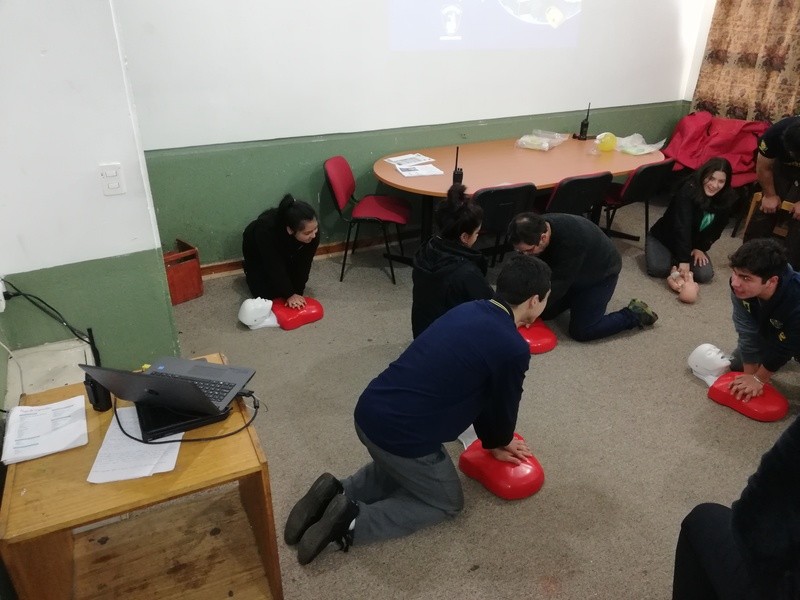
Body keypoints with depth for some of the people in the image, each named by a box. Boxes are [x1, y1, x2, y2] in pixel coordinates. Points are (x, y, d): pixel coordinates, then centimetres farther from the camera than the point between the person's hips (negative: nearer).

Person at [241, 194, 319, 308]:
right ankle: (250, 269, 20)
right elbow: (274, 267, -35)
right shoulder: (266, 229, -45)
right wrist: (289, 295, -29)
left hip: (284, 252, 3)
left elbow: (303, 264, -25)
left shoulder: (312, 228, -35)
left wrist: (297, 293, -26)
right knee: (267, 294, -6)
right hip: (257, 251, -3)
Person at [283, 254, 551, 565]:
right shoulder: (513, 348, -14)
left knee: (400, 467, 36)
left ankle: (336, 493, 16)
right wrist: (500, 442, 26)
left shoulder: (468, 310, 11)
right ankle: (353, 520, 3)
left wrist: (492, 442, 30)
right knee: (447, 502, 19)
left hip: (369, 411, 8)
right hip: (401, 433, -8)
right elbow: (503, 406, 4)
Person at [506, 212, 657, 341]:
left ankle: (635, 314, 4)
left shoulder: (571, 240, -42)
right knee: (544, 312, 6)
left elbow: (559, 283, -35)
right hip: (572, 275, 7)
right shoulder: (537, 228, -21)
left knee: (581, 331, -12)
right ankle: (578, 298, 28)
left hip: (601, 274, -7)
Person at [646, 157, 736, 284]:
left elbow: (716, 229, 1)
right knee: (658, 268, -28)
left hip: (692, 244, 4)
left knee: (705, 275, -15)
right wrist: (684, 260, -41)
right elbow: (682, 226, -36)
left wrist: (700, 248, -11)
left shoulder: (728, 200, -12)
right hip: (664, 238, -4)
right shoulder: (687, 190, -29)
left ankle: (675, 257, 12)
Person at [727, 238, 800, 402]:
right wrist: (750, 374, -15)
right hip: (772, 330, 4)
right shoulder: (740, 285, -34)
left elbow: (785, 347, -27)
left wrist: (759, 379, -13)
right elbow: (748, 332, -22)